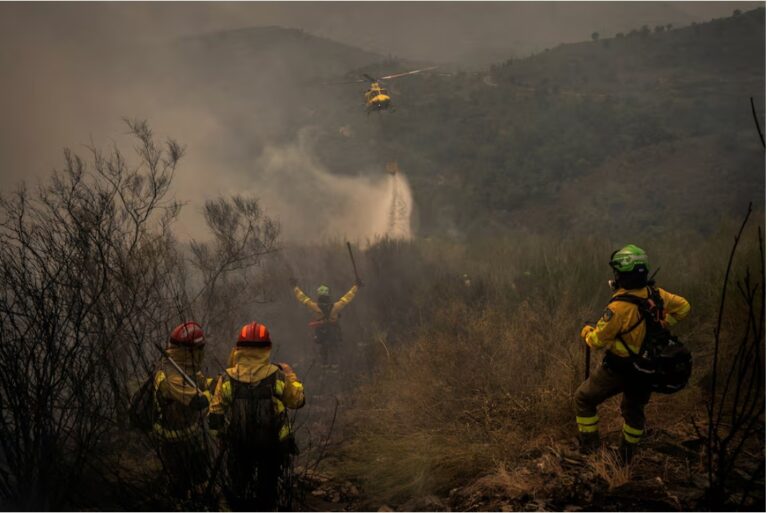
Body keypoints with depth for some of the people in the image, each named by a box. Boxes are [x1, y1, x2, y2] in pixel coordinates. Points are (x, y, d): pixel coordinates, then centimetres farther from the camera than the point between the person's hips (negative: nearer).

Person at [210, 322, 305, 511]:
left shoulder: (228, 379, -18)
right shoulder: (278, 377, -20)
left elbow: (216, 417, -11)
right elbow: (297, 400, -3)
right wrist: (290, 375, 11)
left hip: (238, 445, 1)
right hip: (272, 444, -1)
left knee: (238, 483, 25)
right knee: (267, 487, 22)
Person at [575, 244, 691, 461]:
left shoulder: (619, 307, -30)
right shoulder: (655, 295, -10)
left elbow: (597, 340, -21)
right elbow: (683, 307, 8)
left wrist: (587, 331, 0)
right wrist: (661, 324, 15)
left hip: (619, 369, -7)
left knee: (585, 398, 13)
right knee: (634, 408, 27)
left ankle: (589, 447, 14)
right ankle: (627, 456, 41)